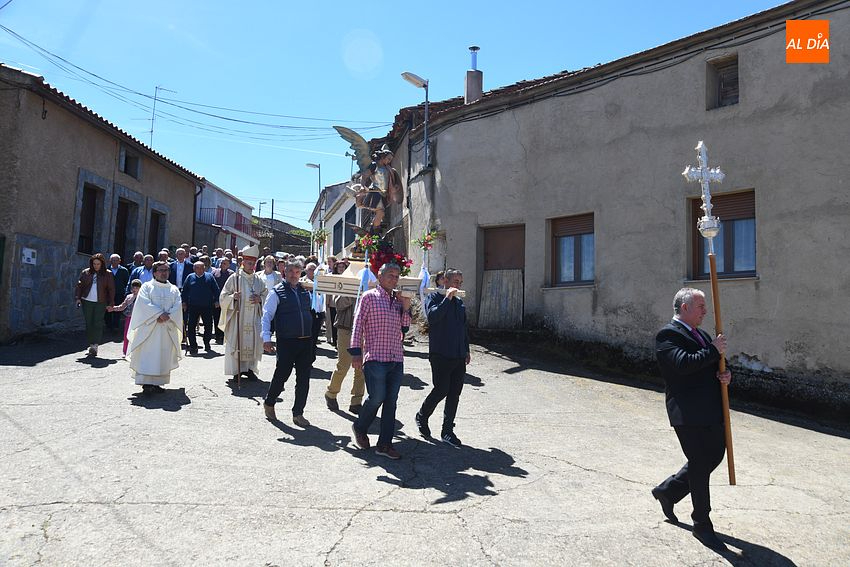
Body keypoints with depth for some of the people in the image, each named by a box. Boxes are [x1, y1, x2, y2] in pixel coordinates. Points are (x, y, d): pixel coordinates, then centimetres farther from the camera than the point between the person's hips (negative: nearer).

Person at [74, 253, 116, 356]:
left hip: (100, 303, -2)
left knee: (98, 324, -9)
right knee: (89, 324, 6)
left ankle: (95, 346, -12)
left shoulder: (107, 274, 2)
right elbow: (79, 285, 9)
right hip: (87, 301, 3)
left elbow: (111, 289, 3)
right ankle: (91, 344, 16)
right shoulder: (86, 273, 7)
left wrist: (111, 303, 0)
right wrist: (78, 298, -2)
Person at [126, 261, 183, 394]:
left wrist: (167, 316, -15)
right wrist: (160, 314, -19)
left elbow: (177, 307, 2)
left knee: (164, 356, 2)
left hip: (168, 329, 3)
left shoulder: (174, 289, 14)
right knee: (147, 354, -9)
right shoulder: (147, 287, 6)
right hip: (149, 327, -3)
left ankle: (157, 382, 7)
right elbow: (145, 303, -9)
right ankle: (146, 383, -11)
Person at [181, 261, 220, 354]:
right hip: (193, 307, 0)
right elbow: (184, 291, 10)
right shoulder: (190, 277, 6)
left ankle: (207, 344, 23)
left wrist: (216, 300, -1)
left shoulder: (209, 277, 5)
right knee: (191, 326, -2)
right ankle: (193, 346, 6)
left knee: (208, 326, 5)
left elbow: (216, 290, 5)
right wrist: (184, 302, 4)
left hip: (207, 307, 0)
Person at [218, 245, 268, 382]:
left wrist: (260, 299, -7)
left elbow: (267, 296, 14)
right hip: (238, 317, -3)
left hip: (254, 319, 3)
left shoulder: (258, 280, 9)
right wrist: (233, 297, -21)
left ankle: (249, 368, 17)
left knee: (253, 343, 3)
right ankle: (237, 370, 8)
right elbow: (223, 297, -1)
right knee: (237, 343, -2)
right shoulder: (234, 278, -1)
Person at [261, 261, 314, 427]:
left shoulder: (305, 292, 12)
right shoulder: (277, 292, -3)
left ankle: (298, 413, 17)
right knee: (281, 375, 2)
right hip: (286, 342, -4)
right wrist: (266, 338, -15)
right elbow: (266, 316, -7)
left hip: (306, 341, 5)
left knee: (304, 379, 6)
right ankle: (269, 404, 29)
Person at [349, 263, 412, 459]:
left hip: (396, 358, 6)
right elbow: (358, 325, -3)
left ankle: (385, 444, 13)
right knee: (377, 397, -10)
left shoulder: (399, 300, 16)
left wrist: (406, 308, 3)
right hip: (375, 357, -5)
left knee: (391, 402, 5)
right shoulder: (369, 297, 0)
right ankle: (360, 427, 19)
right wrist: (356, 351, -9)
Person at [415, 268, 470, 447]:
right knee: (441, 390, -5)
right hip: (441, 355, -6)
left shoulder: (459, 302, 18)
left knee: (454, 394, 6)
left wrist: (466, 350, 21)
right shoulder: (434, 297, -2)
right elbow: (432, 316, -22)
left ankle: (447, 431, 16)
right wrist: (447, 298, -20)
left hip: (459, 357, 6)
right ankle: (422, 416, 21)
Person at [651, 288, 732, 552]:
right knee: (700, 466, 2)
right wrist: (714, 351, -16)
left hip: (711, 409, 9)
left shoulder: (702, 335, 17)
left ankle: (667, 491, 36)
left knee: (714, 455, 18)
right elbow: (683, 364, -27)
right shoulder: (668, 335, -12)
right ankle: (702, 525, 19)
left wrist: (724, 374, -2)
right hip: (689, 412, -9)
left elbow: (713, 366, 20)